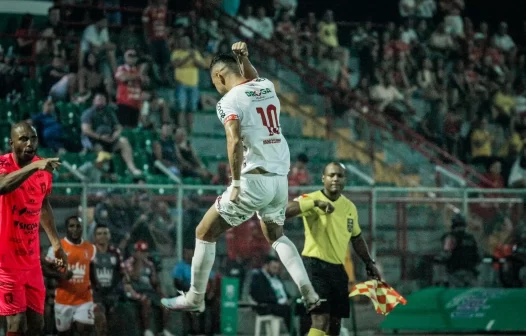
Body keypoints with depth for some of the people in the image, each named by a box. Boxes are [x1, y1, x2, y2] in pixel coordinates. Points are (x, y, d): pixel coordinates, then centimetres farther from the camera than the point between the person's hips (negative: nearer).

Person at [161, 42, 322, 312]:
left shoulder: (229, 101, -10)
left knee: (205, 233, 9)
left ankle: (195, 299, 14)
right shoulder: (267, 87, 11)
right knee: (276, 236, 29)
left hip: (254, 179, -7)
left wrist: (236, 184, -19)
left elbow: (235, 142, -24)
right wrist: (244, 58, 19)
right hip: (280, 178, 7)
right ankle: (309, 294, 16)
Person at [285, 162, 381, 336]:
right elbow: (283, 211, -28)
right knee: (321, 320, -18)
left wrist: (369, 263, 21)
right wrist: (315, 203, -34)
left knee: (335, 322, 9)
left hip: (338, 269, 7)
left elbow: (357, 238, 24)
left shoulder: (350, 207, 10)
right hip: (315, 265, -7)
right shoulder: (311, 199, -10)